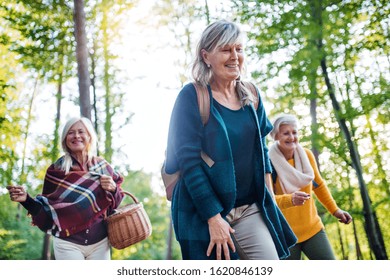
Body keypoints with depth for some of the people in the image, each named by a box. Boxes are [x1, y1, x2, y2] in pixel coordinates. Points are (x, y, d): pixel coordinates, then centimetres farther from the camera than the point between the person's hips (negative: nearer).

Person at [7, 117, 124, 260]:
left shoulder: (103, 167, 4)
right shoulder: (55, 170, -1)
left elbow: (116, 205, 11)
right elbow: (46, 210, 3)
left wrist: (113, 189, -10)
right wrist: (26, 199, -14)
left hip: (100, 242, 2)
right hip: (68, 244, -2)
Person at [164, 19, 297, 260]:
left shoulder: (251, 96, 7)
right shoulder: (192, 97, -9)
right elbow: (188, 160, -14)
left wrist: (268, 196, 11)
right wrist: (214, 218, -17)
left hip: (250, 210, 5)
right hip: (204, 212, -5)